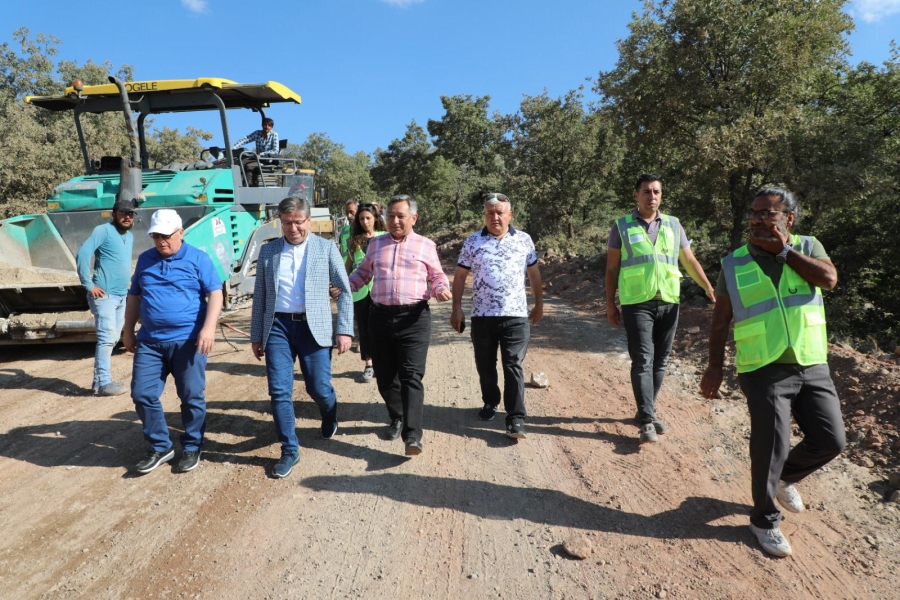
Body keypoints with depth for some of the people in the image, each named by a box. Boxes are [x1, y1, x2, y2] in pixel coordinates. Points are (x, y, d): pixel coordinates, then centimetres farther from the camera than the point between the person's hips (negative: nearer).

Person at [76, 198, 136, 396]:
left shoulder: (130, 236, 16)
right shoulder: (103, 230, -9)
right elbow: (82, 254, -19)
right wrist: (89, 285, -19)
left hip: (122, 296, 8)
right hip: (104, 295, -8)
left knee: (112, 339, 12)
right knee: (106, 338, -10)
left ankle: (99, 379, 20)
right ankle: (104, 383, -5)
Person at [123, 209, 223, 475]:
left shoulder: (198, 258, -2)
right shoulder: (144, 260, 12)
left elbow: (215, 294, -8)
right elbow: (134, 296, 20)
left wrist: (209, 327, -19)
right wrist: (128, 330, 17)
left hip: (188, 340, -4)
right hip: (150, 341, 5)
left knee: (191, 397, 3)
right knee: (142, 394, 4)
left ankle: (191, 448, 20)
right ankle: (160, 447, 21)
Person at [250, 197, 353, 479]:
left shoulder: (326, 248, 1)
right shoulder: (268, 251, 8)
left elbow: (345, 291, 1)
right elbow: (259, 296, 12)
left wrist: (345, 330, -7)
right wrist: (256, 335, 11)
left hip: (313, 327, -2)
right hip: (277, 326, 2)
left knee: (319, 388, 2)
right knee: (279, 391, 0)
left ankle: (330, 420, 38)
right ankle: (289, 450, 16)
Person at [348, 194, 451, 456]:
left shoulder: (426, 246, 6)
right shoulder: (376, 244, 14)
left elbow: (437, 276, 12)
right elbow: (362, 272, 22)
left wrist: (441, 289, -11)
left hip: (414, 318, -4)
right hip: (380, 317, 4)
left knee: (411, 376, -10)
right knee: (384, 375, 11)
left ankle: (412, 435, -11)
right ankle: (397, 419, 32)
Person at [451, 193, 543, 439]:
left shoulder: (524, 240, 5)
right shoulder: (472, 242, 3)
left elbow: (534, 273, 15)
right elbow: (460, 276, 5)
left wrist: (539, 303, 16)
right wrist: (457, 308, -1)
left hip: (516, 315, -1)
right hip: (482, 316, 1)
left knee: (513, 366, -3)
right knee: (485, 365, 12)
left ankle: (515, 420, -2)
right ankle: (490, 402, 35)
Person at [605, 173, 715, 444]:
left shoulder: (673, 225, 11)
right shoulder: (622, 226, 2)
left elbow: (690, 262, 15)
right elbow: (612, 268, 4)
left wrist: (710, 290, 6)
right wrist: (610, 303, 0)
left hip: (669, 303, 4)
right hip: (637, 303, -4)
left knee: (660, 360, 9)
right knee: (642, 360, -8)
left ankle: (646, 411, 23)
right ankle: (647, 420, -5)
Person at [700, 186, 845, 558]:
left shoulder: (807, 247, 4)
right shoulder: (734, 264, -1)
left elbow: (829, 279, -16)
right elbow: (720, 320, 0)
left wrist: (784, 250, -14)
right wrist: (715, 366, -5)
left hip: (813, 367, 3)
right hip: (765, 371, -3)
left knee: (830, 441, 5)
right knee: (771, 447, -2)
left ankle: (786, 476, 36)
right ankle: (765, 520, 20)